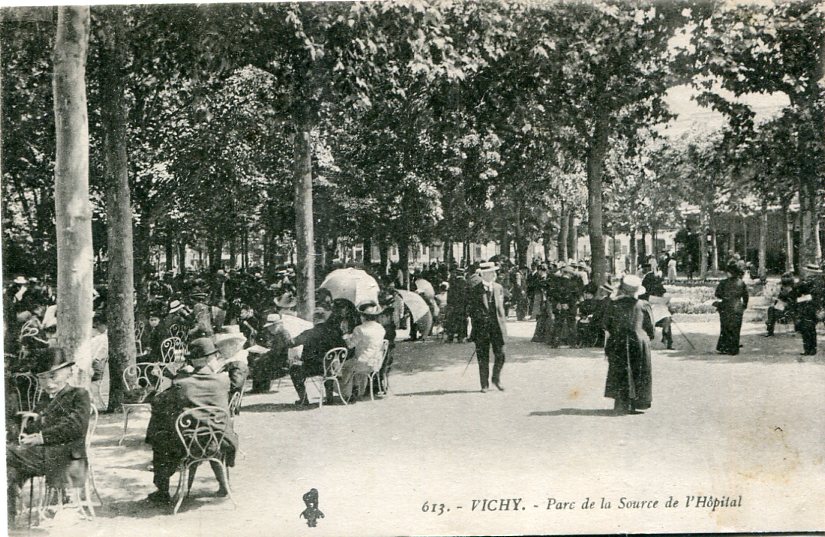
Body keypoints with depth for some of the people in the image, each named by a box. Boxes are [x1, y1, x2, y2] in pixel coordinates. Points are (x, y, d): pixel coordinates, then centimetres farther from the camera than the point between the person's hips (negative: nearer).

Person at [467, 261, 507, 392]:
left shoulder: (498, 288, 10)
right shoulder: (474, 290, -2)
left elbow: (501, 306, 15)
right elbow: (471, 309, -2)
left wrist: (503, 322, 9)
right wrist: (476, 326, -7)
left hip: (497, 326, 3)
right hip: (481, 327, -3)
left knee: (500, 355, -1)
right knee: (483, 358, 2)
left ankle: (496, 379, 22)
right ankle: (485, 385, 12)